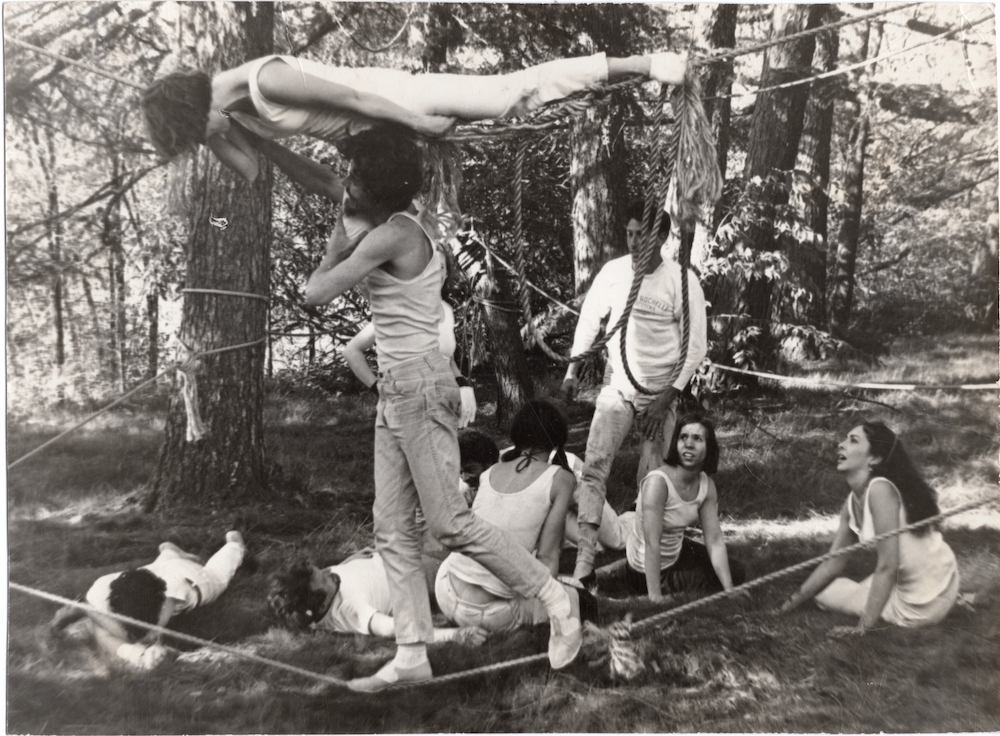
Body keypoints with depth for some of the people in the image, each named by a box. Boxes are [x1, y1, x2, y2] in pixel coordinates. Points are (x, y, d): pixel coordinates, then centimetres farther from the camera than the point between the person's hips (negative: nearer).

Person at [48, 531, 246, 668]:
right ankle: (170, 552, 69)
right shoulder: (101, 591, -47)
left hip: (191, 578, 0)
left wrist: (86, 611, -58)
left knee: (217, 573, 35)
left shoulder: (172, 587, -55)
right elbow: (104, 639, -48)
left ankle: (234, 541, 64)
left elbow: (145, 635, -58)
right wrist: (133, 653, -68)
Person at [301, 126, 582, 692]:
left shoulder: (391, 236, -15)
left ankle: (556, 597, 9)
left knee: (450, 522, -5)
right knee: (393, 529, 7)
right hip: (395, 389, 10)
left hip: (419, 385, -10)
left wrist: (337, 248, 2)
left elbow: (316, 293, -13)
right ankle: (412, 654, 11)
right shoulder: (409, 225, 13)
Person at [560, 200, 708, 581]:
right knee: (594, 465, -13)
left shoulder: (682, 281, -12)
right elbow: (589, 320, 8)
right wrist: (573, 371, 4)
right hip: (617, 386, 1)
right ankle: (584, 561, -13)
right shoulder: (613, 271, -6)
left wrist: (667, 399, -14)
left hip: (661, 392, -1)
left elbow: (696, 346, -9)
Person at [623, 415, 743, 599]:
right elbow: (652, 544, -34)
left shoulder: (707, 486, -9)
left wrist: (730, 592, -14)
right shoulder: (657, 482, -31)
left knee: (736, 573, 15)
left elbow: (715, 541, -9)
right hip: (646, 572, -8)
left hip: (676, 552, 8)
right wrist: (655, 598, -36)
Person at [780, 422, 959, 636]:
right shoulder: (852, 503, 3)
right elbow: (832, 564, 9)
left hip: (924, 602, -8)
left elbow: (887, 566, -25)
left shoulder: (880, 490, -23)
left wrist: (864, 627, -22)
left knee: (825, 592, 3)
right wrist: (788, 606, 8)